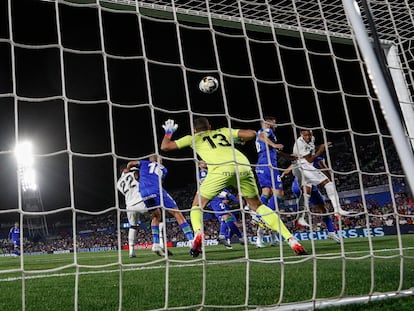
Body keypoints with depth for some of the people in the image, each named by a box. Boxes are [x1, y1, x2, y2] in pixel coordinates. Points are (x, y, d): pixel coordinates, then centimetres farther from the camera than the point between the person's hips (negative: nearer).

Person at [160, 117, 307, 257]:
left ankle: (198, 233, -15)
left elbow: (165, 146, 30)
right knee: (258, 206, 21)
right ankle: (291, 239, 11)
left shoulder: (193, 138, 27)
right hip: (243, 167, 3)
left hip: (221, 169, -3)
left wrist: (168, 132, 47)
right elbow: (252, 133, 25)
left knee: (197, 205, 17)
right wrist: (240, 140, 44)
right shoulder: (224, 131, 33)